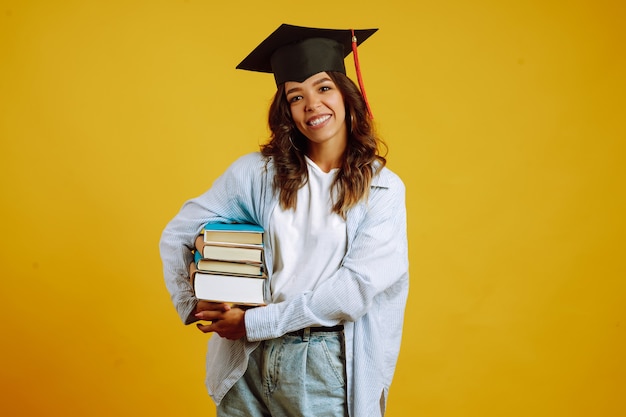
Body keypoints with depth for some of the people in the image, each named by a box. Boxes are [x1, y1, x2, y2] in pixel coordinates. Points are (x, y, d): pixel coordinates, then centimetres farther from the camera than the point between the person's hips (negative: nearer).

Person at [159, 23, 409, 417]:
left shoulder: (384, 188, -4)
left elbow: (357, 285, -13)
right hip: (251, 364, 2)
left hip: (329, 370, -1)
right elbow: (176, 236, 7)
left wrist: (256, 322, -14)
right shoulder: (259, 171, 0)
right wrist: (192, 307, -3)